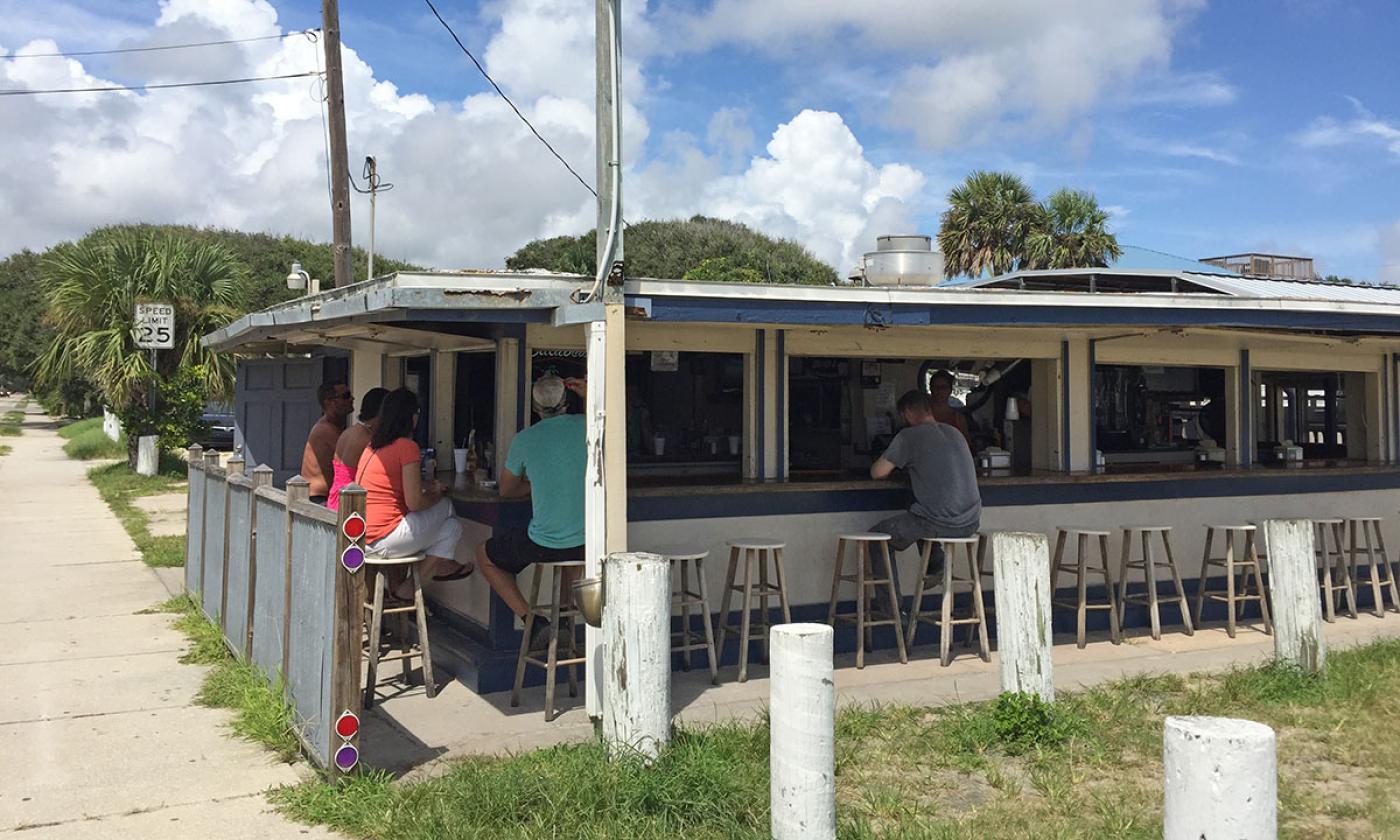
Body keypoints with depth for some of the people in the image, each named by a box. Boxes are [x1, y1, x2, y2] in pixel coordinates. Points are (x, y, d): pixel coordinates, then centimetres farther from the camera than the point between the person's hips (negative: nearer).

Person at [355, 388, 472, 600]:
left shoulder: (373, 446, 13)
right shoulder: (407, 447, -14)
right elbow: (415, 503, -16)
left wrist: (426, 486, 15)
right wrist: (436, 495, 5)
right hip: (384, 540, -9)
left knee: (452, 525, 17)